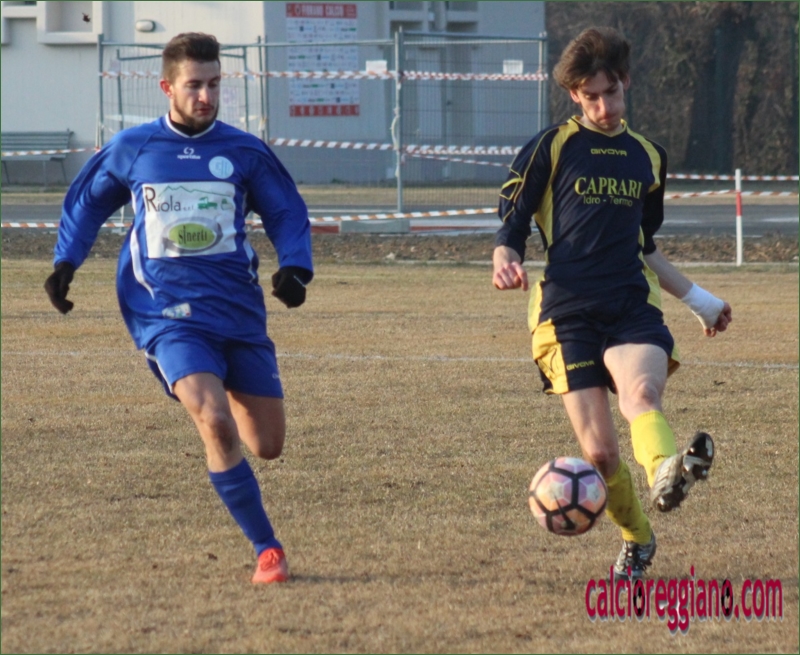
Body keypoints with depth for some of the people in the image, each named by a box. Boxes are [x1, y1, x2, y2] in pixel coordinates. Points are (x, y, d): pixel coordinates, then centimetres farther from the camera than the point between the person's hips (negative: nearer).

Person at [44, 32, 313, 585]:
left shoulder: (244, 151, 4)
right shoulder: (131, 149, 4)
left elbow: (288, 213, 13)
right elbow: (85, 203, 19)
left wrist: (294, 268, -5)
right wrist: (65, 262, 7)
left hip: (240, 311, 2)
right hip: (169, 315, -2)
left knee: (268, 445, 3)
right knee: (216, 425, -25)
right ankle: (268, 550, -15)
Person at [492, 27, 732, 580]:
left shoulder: (648, 158, 19)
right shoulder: (550, 149, 6)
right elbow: (511, 229, 6)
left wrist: (701, 300, 34)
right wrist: (505, 263, -17)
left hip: (632, 306, 2)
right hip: (567, 312, -2)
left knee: (642, 391, -32)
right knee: (599, 451, -10)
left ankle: (666, 476, -63)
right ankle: (636, 540, 16)